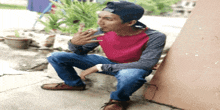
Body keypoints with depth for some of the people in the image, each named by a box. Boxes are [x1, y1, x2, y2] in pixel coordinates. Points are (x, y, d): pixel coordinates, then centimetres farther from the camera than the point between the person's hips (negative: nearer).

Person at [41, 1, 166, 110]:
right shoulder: (102, 32, -16)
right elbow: (81, 53, -3)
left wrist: (100, 67, -30)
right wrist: (74, 43, -30)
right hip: (110, 62, 4)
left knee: (129, 75, -44)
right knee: (57, 57, -6)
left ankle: (119, 99, -10)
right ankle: (74, 84, 21)